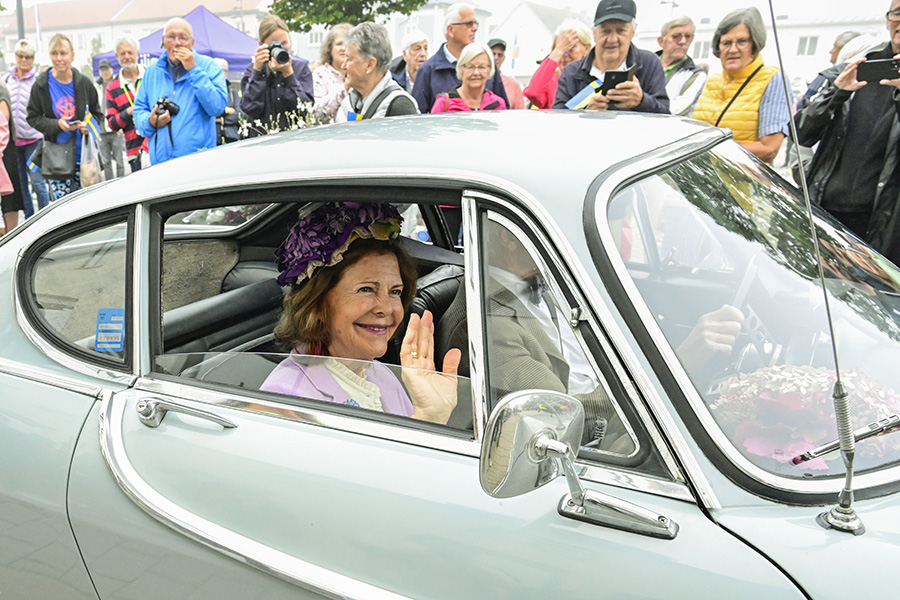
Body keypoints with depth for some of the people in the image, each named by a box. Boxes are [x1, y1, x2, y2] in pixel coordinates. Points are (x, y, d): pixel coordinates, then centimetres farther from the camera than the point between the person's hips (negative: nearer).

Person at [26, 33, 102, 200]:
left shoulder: (84, 83, 3)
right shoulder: (41, 85, -1)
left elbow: (97, 114, 14)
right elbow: (33, 118, 4)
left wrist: (89, 125, -9)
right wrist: (57, 125, -14)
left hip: (83, 154, 1)